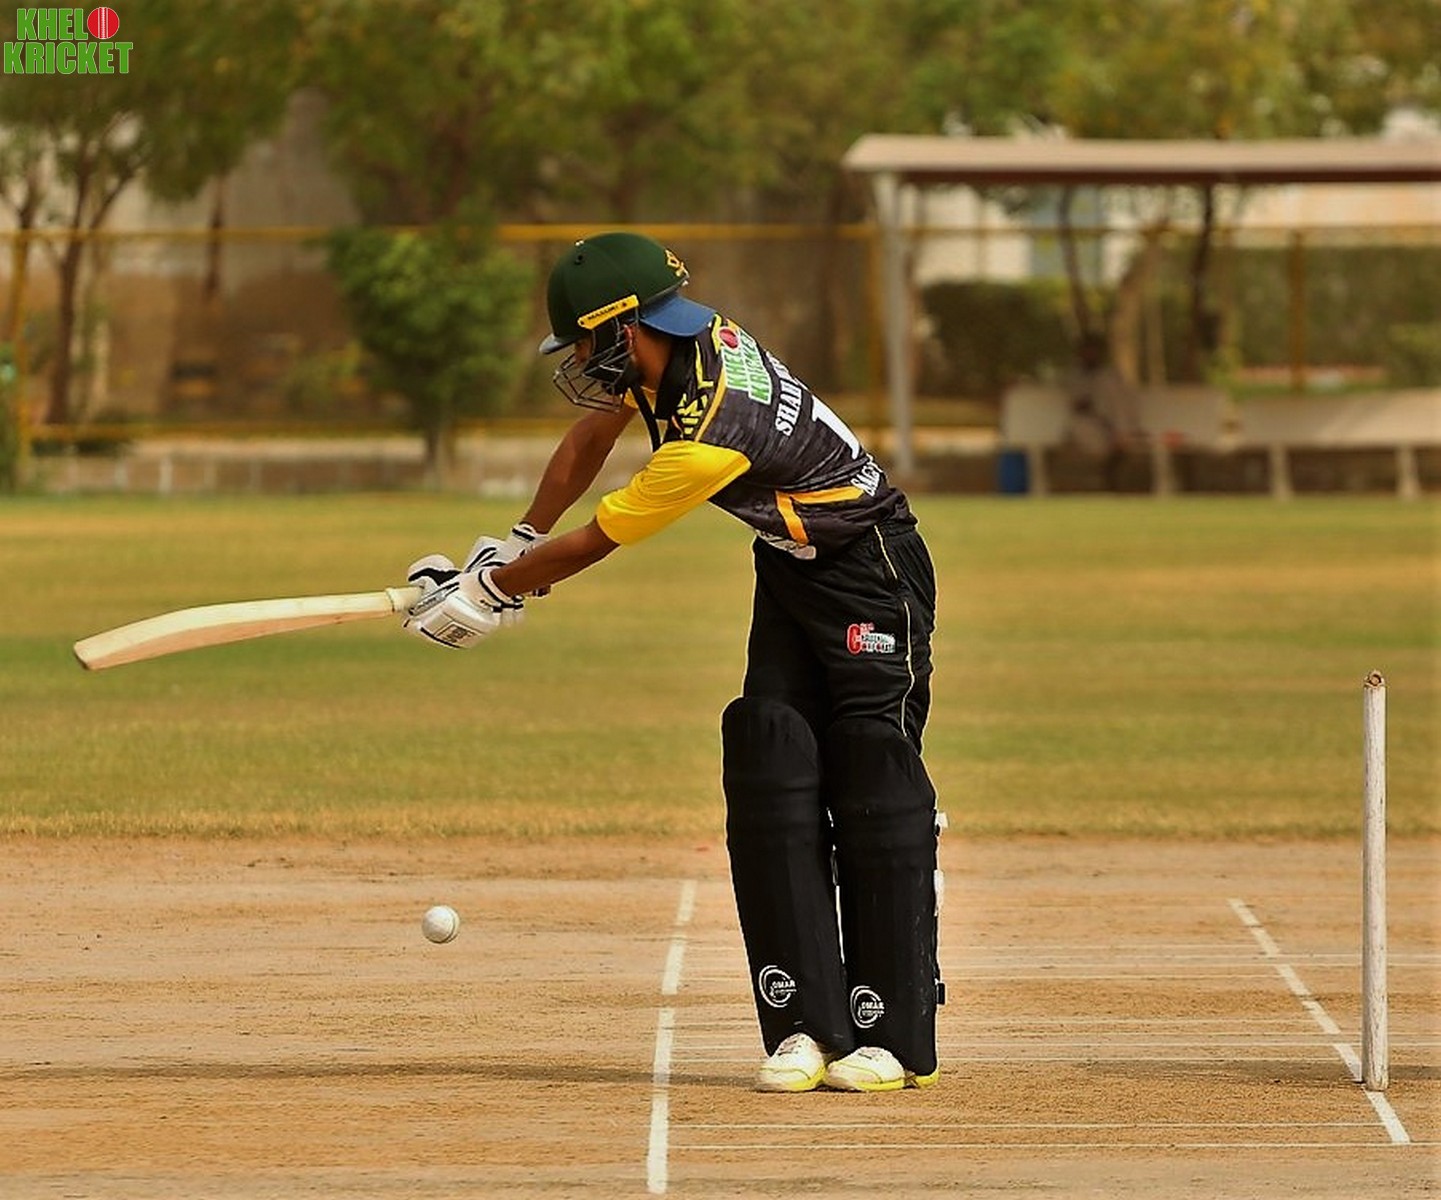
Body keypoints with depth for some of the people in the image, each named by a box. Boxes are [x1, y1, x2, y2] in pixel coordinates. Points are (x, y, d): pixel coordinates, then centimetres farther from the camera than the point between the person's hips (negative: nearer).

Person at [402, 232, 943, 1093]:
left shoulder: (709, 440, -32)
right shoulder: (690, 339, -7)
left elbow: (593, 544, -20)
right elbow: (591, 439, 12)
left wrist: (484, 590, -7)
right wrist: (520, 543, 12)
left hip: (871, 576, -9)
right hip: (791, 570, 9)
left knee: (876, 798, -13)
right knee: (772, 786, -2)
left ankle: (896, 1037, -12)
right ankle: (805, 1025, -4)